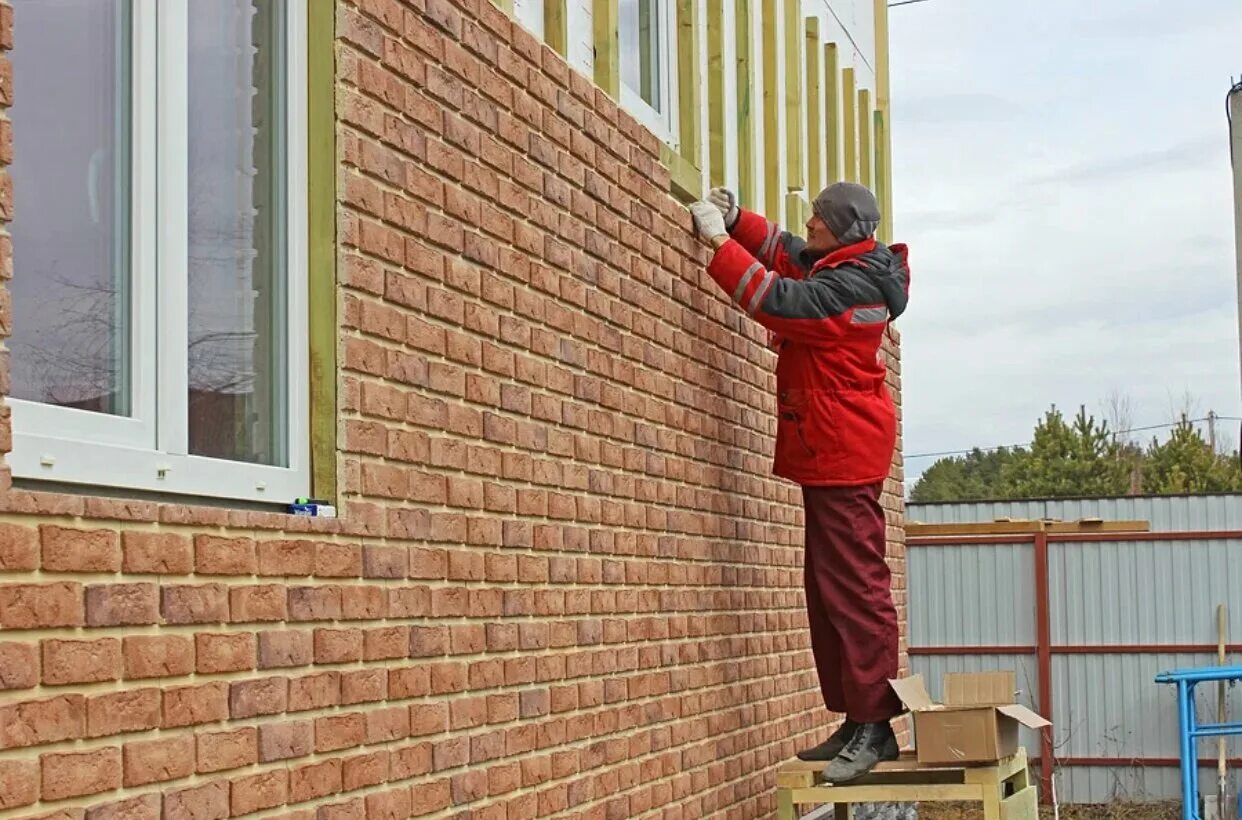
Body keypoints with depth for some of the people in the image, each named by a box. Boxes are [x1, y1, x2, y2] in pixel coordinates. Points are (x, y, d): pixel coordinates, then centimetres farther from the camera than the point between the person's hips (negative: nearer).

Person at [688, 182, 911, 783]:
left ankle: (873, 725, -11)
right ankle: (856, 720, 13)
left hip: (844, 452, -11)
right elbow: (785, 254, 26)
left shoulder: (853, 285, -16)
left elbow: (779, 300, -23)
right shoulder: (839, 268, 15)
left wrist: (719, 241, -17)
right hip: (829, 452, 11)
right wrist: (736, 219, 11)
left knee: (853, 585, -12)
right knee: (828, 586, 11)